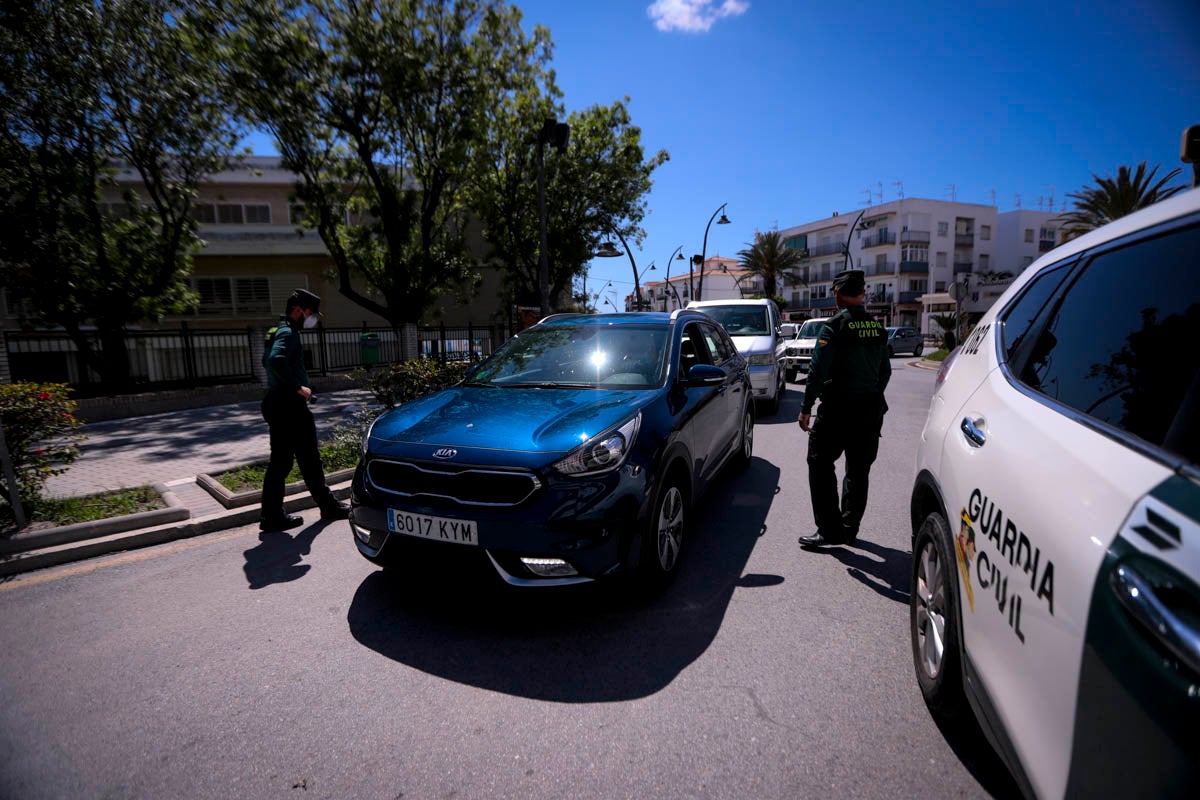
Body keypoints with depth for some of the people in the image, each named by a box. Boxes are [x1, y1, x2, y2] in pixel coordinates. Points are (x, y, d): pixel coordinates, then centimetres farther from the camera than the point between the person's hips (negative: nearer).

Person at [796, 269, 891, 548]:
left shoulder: (835, 326, -11)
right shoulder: (877, 328, 9)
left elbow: (818, 371, -16)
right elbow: (885, 371, 15)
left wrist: (806, 407, -10)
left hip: (839, 410, -7)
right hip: (871, 410, 7)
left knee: (820, 464, 2)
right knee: (858, 470, 14)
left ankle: (830, 530, 0)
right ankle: (850, 529, 23)